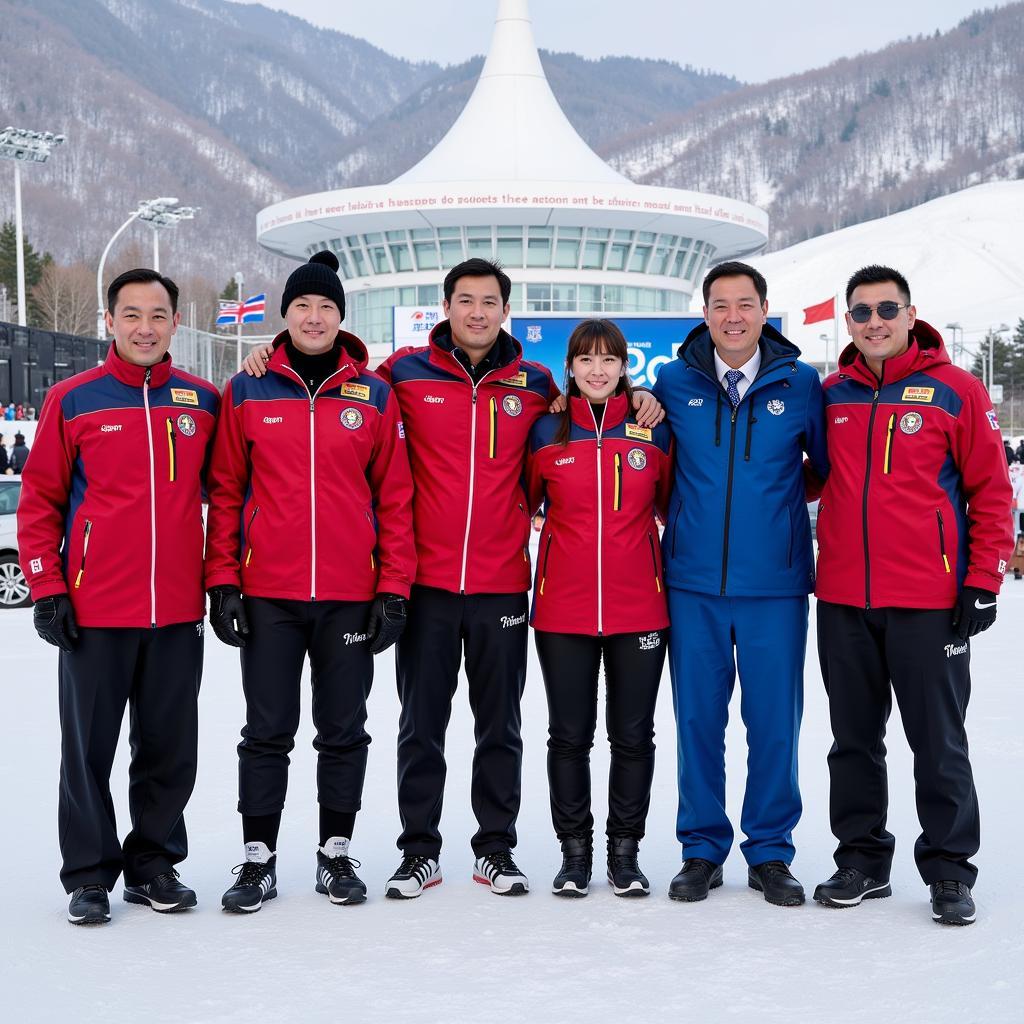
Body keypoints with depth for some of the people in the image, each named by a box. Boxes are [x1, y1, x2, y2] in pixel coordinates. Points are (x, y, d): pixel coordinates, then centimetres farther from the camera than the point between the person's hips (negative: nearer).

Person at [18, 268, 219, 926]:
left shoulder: (203, 402, 6)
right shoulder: (73, 400, -1)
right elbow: (40, 501, 1)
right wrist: (47, 590, -4)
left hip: (179, 611, 2)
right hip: (94, 612, -2)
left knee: (171, 750, 9)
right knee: (89, 750, 5)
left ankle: (154, 863, 24)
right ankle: (90, 875, 17)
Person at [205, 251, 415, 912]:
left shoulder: (375, 396, 4)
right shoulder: (247, 392, 4)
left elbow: (395, 498, 3)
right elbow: (226, 492, 4)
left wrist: (393, 589, -2)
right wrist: (222, 583, -2)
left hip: (351, 597, 0)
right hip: (267, 596, 0)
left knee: (344, 731, 9)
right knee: (267, 732, 6)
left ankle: (337, 853, 22)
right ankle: (259, 858, 16)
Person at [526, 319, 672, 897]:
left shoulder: (655, 431, 3)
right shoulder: (547, 433, 2)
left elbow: (671, 505, 13)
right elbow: (523, 501, 13)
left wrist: (678, 569, 7)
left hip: (639, 608, 0)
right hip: (563, 610, 0)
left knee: (633, 735, 6)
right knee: (570, 735, 6)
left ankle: (625, 851, 19)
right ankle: (575, 850, 19)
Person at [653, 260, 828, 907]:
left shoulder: (800, 383, 1)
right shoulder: (675, 383, 3)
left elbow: (829, 465, 12)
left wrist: (781, 494, 1)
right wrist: (689, 509, 5)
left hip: (776, 584, -1)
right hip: (694, 583, 1)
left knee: (775, 721, 4)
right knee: (698, 719, 7)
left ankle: (770, 852, 18)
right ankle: (702, 849, 20)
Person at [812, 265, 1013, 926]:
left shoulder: (955, 391, -3)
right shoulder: (831, 397, 8)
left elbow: (991, 490, -2)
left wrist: (983, 581, -7)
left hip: (929, 601, -4)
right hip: (842, 599, 4)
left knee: (939, 741, 4)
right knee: (854, 739, 12)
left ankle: (949, 871, 16)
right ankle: (862, 858, 25)